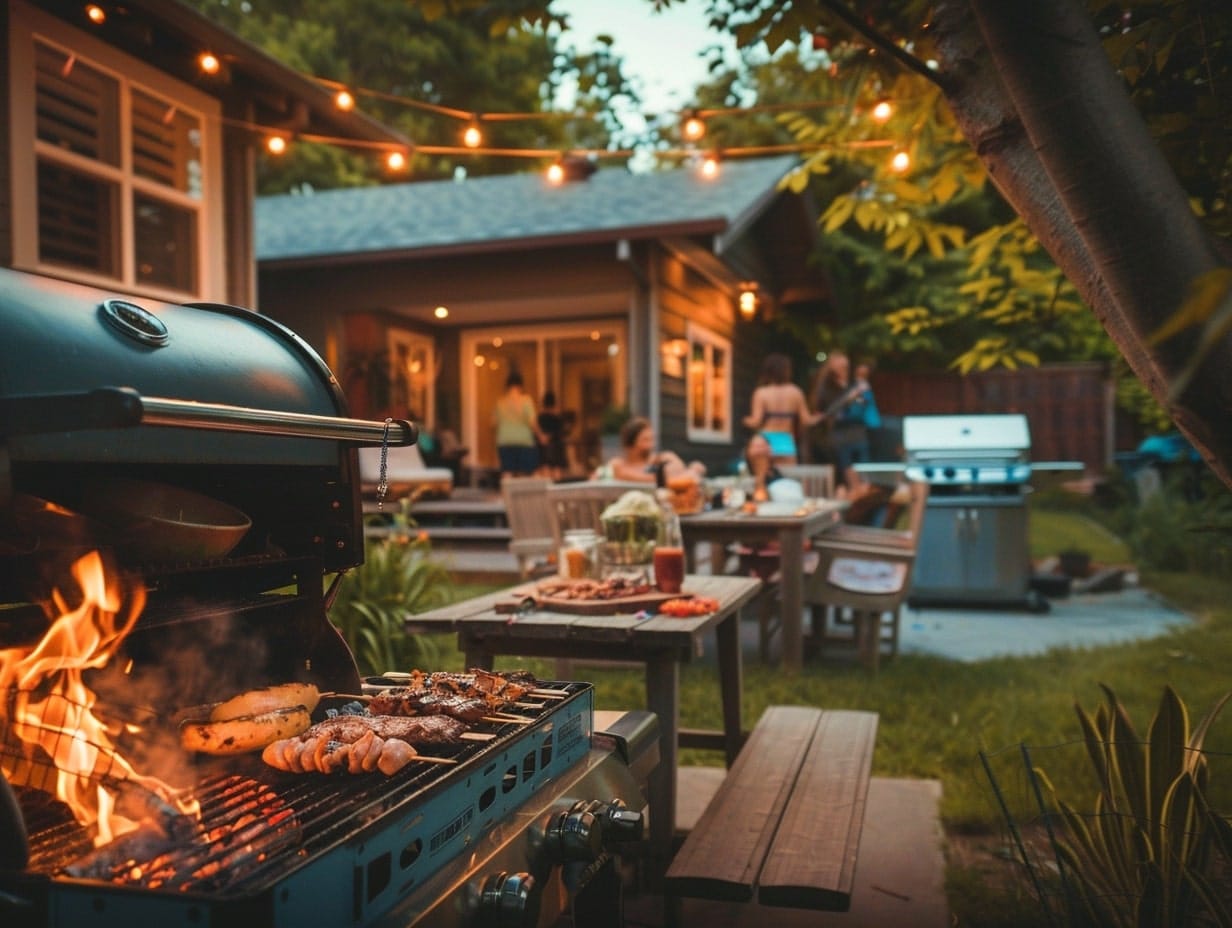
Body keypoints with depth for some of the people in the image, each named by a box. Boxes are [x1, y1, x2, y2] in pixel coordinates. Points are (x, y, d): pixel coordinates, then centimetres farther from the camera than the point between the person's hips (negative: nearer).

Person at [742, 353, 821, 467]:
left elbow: (756, 422, -8)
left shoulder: (761, 393, -4)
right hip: (787, 443, 1)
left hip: (765, 443, -1)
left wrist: (747, 420, 13)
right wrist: (818, 418, 25)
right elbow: (806, 420, 5)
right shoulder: (796, 392, 2)